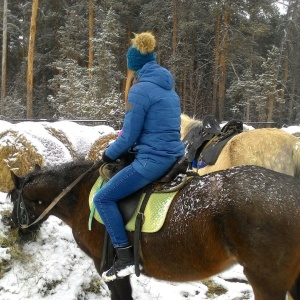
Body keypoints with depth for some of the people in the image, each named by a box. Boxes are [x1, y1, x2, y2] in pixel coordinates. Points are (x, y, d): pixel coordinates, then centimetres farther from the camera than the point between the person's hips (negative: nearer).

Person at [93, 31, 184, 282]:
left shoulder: (140, 90, -13)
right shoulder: (169, 89, 13)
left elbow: (129, 137, -12)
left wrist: (109, 154, 6)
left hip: (153, 160, -10)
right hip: (174, 155, 10)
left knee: (103, 198, 0)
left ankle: (126, 257, -4)